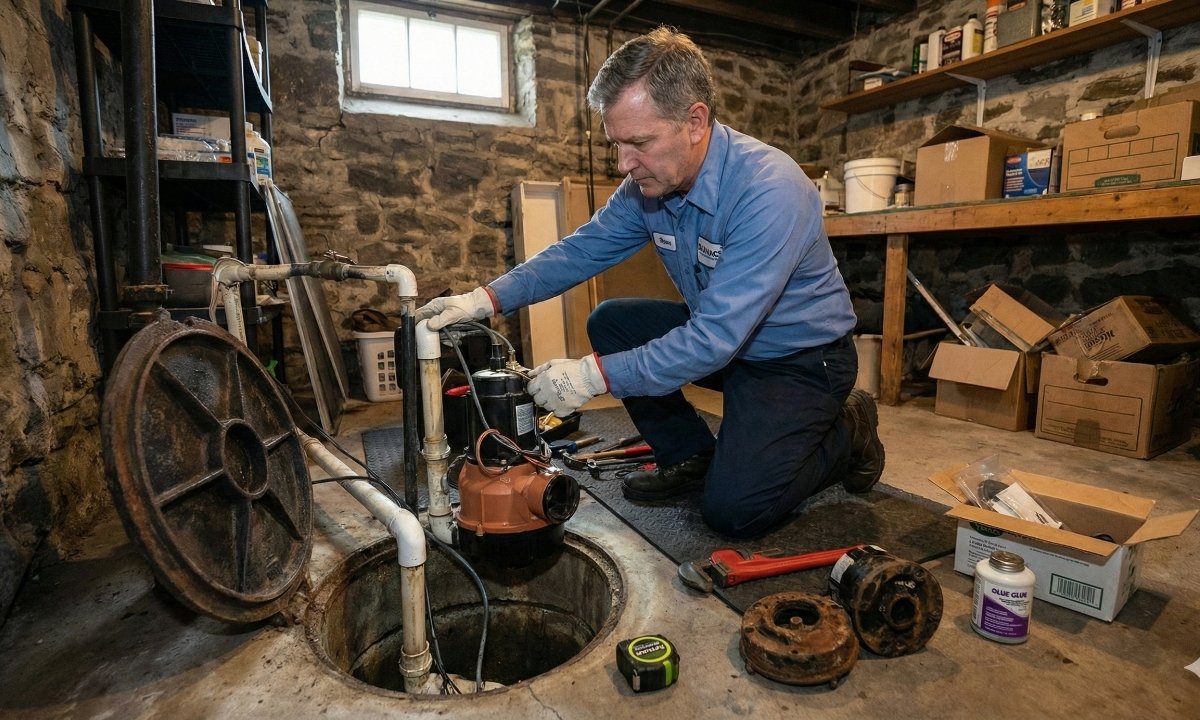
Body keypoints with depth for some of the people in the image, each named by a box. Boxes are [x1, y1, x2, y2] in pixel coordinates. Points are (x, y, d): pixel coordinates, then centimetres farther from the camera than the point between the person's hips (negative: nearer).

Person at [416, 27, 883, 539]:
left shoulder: (771, 190, -31)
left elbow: (715, 339, -35)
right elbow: (581, 250, -3)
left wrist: (595, 375, -34)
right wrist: (488, 298, -16)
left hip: (802, 358, -6)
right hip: (722, 335, 7)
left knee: (733, 511, -17)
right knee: (610, 323, -4)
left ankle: (848, 432, 10)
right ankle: (693, 458, 9)